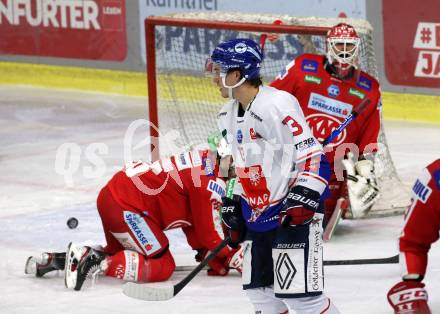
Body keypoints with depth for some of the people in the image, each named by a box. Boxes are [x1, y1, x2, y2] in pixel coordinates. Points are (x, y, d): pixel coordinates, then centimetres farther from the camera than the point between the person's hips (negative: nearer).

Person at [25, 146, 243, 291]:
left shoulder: (204, 161, 16)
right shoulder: (211, 181, -15)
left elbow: (194, 224, 21)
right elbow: (209, 234, -11)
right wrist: (233, 259, 1)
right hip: (126, 206, -10)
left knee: (118, 252, 30)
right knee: (162, 266, -9)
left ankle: (55, 260, 18)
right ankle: (95, 263, -20)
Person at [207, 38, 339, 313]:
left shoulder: (277, 105, -20)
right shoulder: (229, 115, 9)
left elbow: (314, 159, -21)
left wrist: (301, 201, -28)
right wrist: (233, 206, 19)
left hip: (293, 215, -9)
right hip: (257, 215, 9)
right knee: (258, 288, 13)